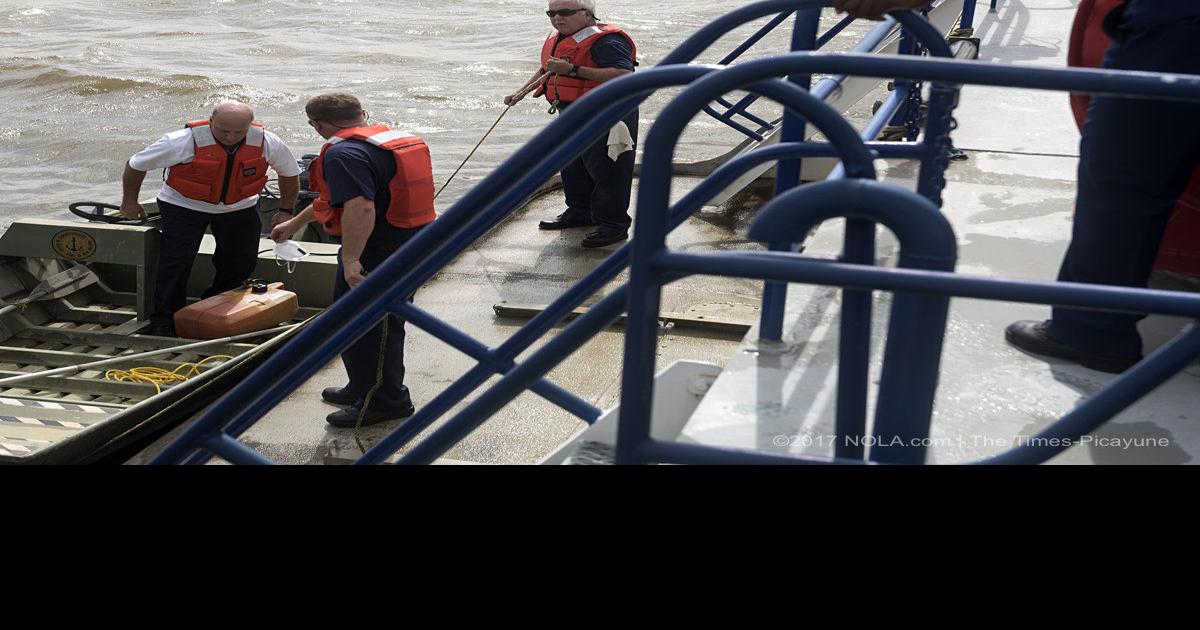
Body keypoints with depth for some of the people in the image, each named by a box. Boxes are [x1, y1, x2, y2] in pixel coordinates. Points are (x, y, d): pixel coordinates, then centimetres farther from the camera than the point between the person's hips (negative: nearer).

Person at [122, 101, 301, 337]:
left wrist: (285, 211, 3)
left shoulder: (268, 143, -22)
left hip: (239, 207, 3)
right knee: (176, 262, -11)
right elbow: (136, 165, -15)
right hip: (184, 206, -3)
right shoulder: (184, 141, -30)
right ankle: (164, 320, 3)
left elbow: (290, 173, 0)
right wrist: (129, 202, -2)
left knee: (243, 261, 2)